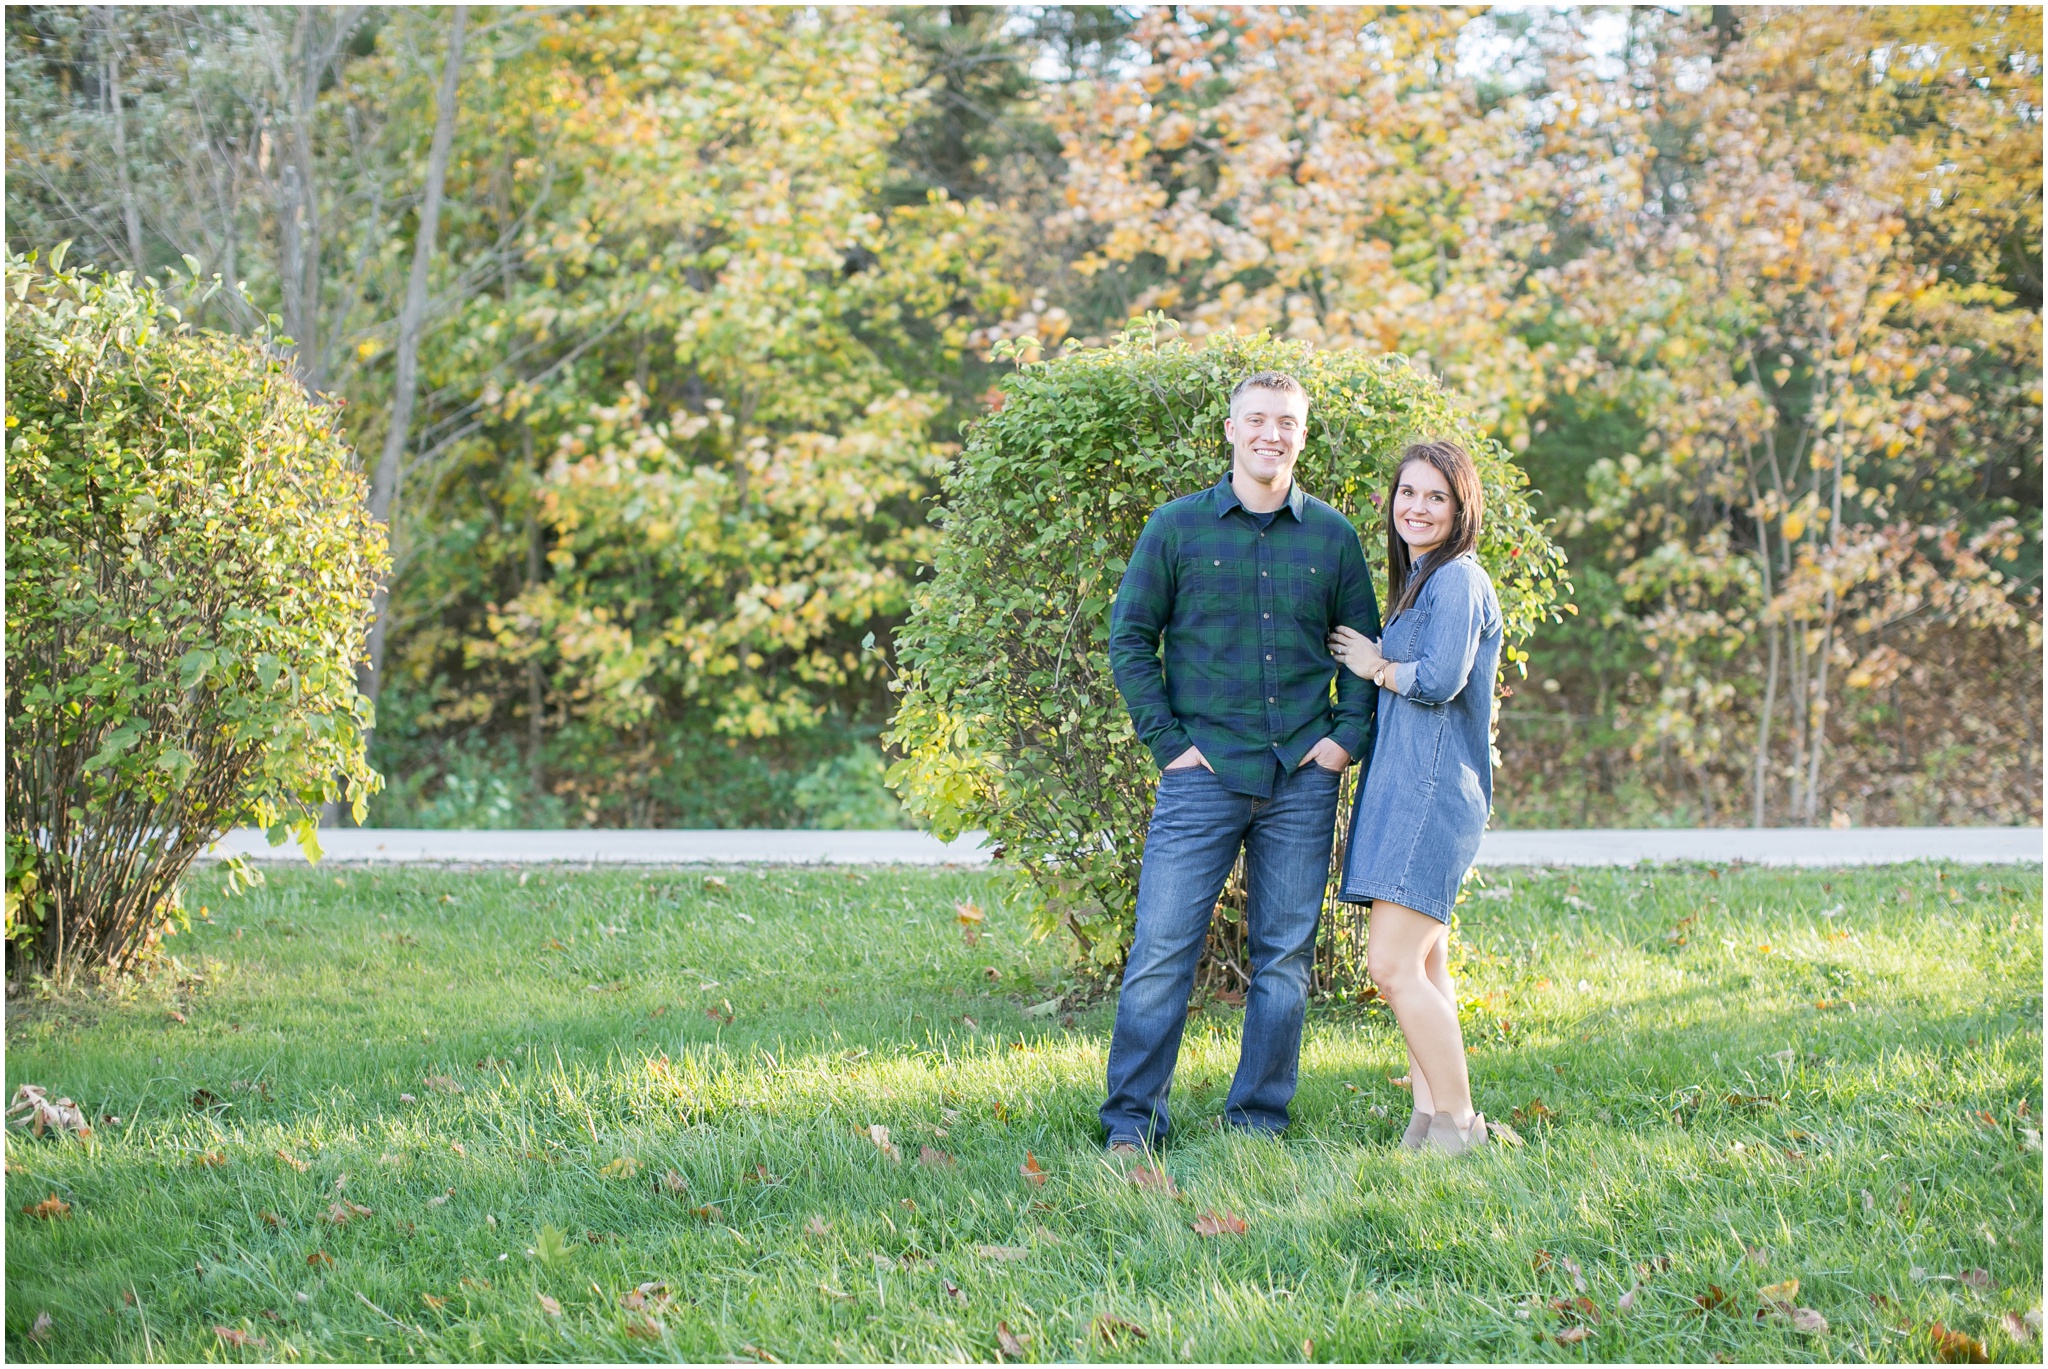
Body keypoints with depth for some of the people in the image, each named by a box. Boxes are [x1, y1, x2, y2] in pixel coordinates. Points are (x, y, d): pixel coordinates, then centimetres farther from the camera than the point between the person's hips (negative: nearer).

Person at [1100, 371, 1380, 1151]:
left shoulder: (1332, 536, 8)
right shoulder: (1177, 528, 2)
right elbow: (1129, 639, 3)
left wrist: (1349, 735, 2)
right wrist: (1167, 742, -3)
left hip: (1303, 780, 2)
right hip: (1204, 774, -2)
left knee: (1286, 956, 6)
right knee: (1163, 948, -5)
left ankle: (1258, 1120, 15)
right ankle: (1131, 1121, 2)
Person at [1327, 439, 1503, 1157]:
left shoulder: (1458, 580, -11)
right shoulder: (1419, 580, 20)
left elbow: (1438, 680, -20)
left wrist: (1375, 666, -5)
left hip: (1432, 792, -10)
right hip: (1404, 790, 10)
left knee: (1393, 964, -13)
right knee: (1423, 968, 9)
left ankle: (1458, 1125, -8)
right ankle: (1427, 1120, 11)